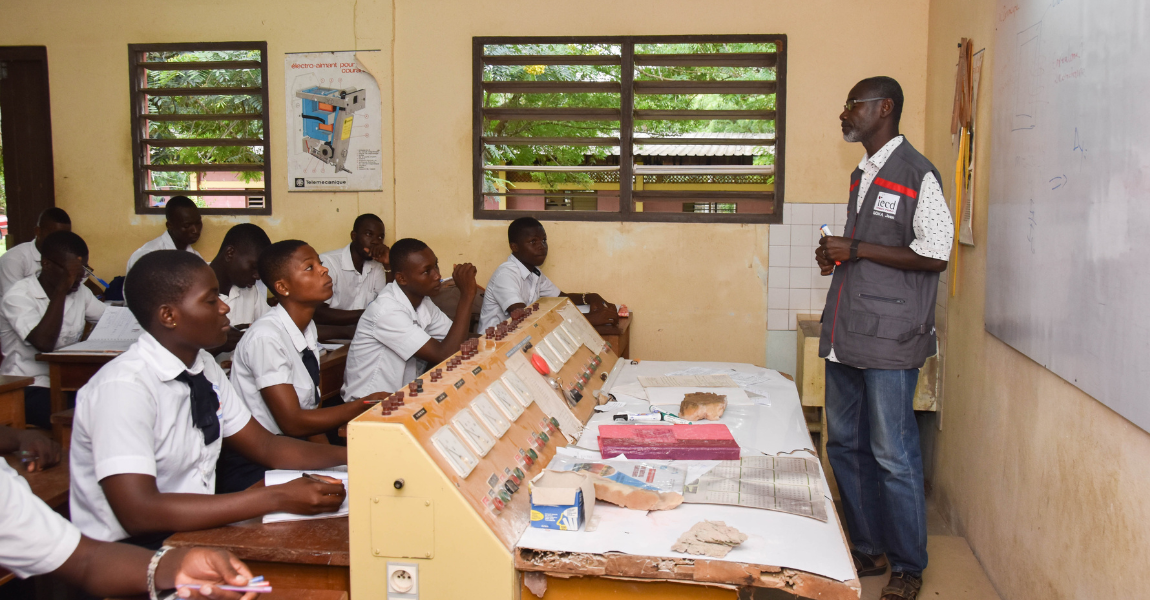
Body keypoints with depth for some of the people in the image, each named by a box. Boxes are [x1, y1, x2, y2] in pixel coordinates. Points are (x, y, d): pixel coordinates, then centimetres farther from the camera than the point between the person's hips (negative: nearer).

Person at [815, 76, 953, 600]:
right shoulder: (862, 175, 17)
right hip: (847, 332, 9)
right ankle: (868, 551, 27)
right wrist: (835, 255, 6)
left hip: (889, 337, -9)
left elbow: (934, 255, -14)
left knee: (892, 455, -2)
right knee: (844, 445, 13)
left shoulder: (916, 173, -9)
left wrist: (857, 251, -17)